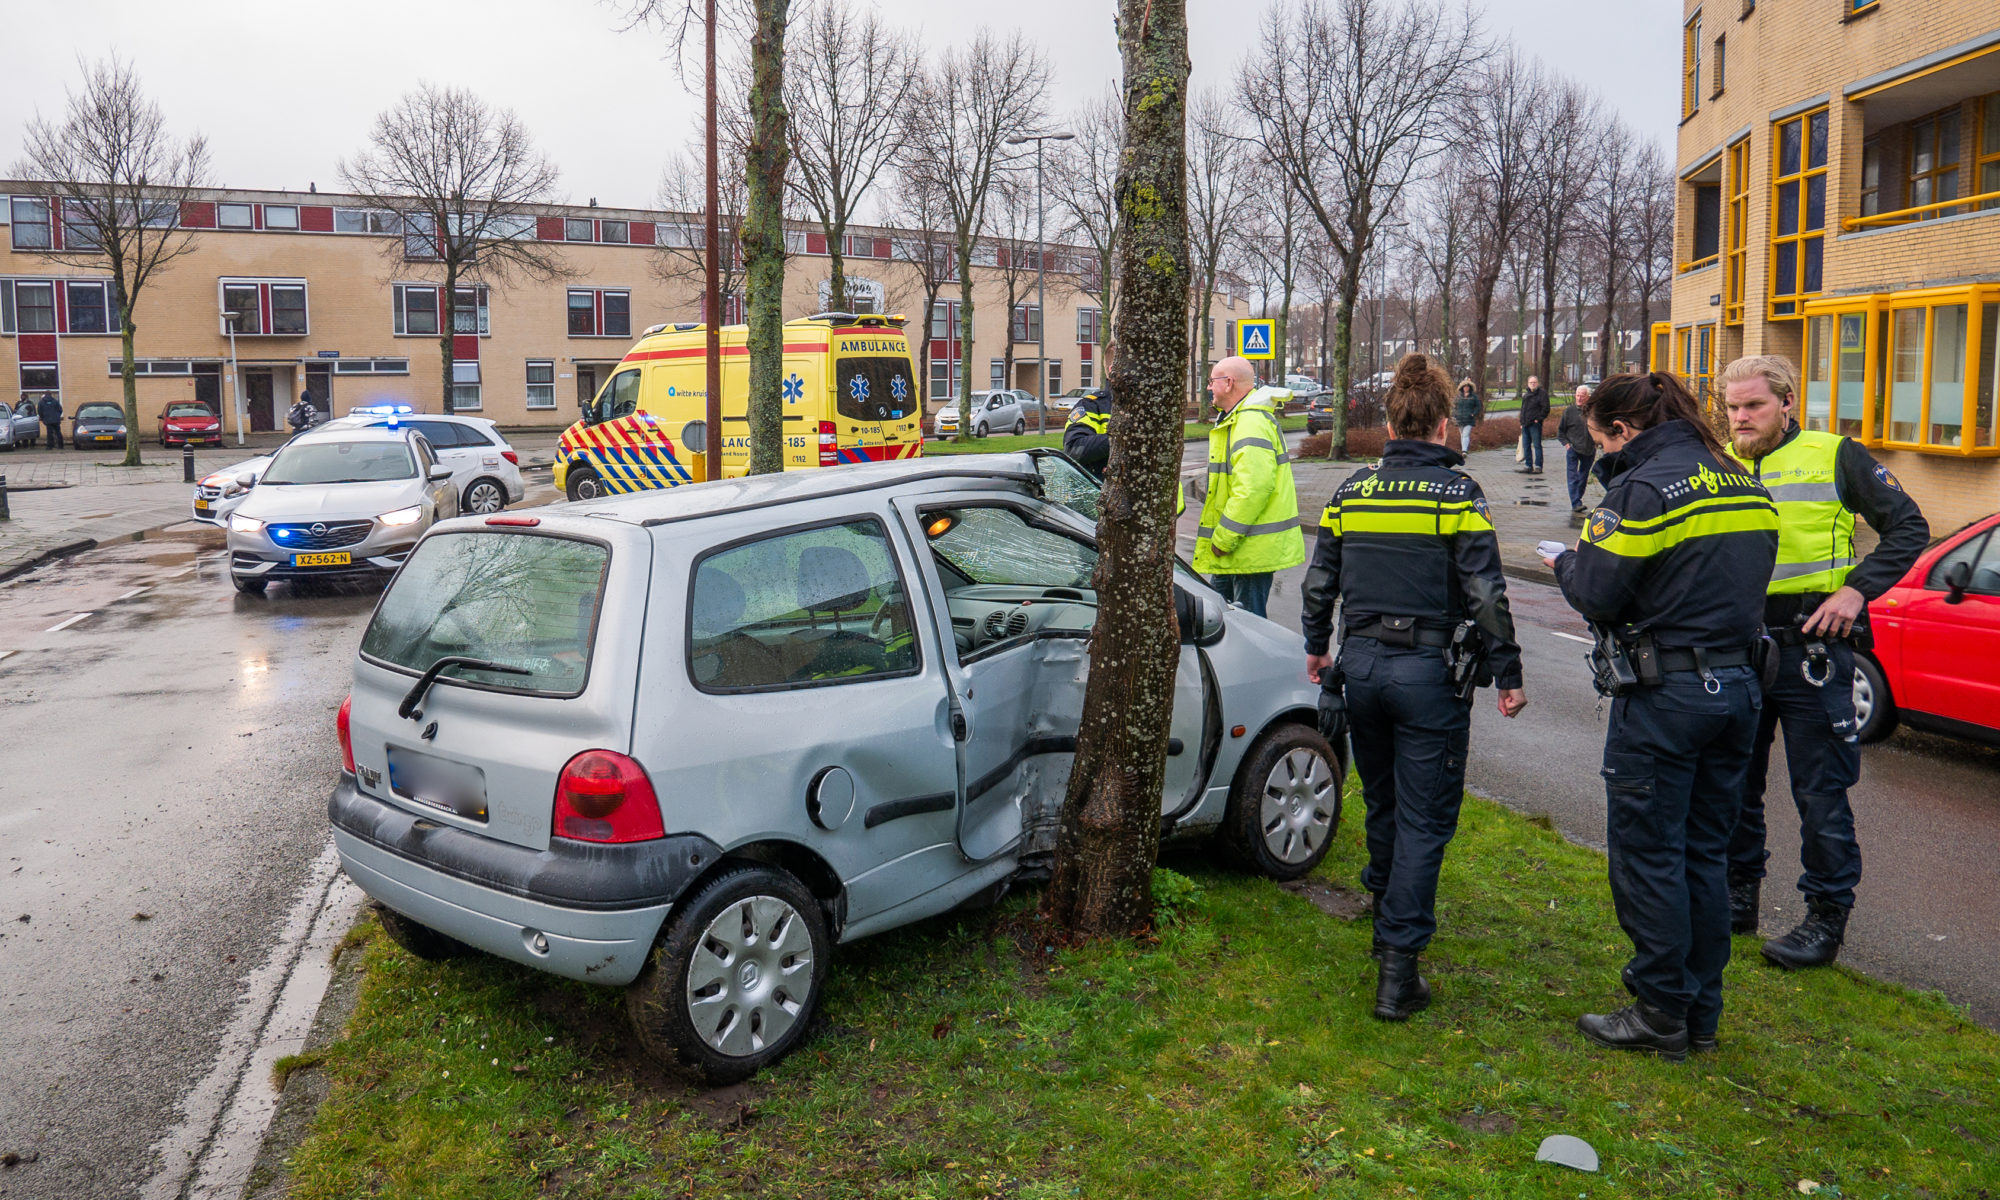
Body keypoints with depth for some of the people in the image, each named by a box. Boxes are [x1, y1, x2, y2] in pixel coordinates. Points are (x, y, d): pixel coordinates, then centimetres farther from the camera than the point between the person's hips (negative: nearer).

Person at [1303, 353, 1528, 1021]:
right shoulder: (1456, 492, -8)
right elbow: (1486, 595, -12)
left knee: (1382, 801, 23)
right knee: (1425, 819, 0)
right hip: (1428, 670, -5)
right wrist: (1508, 675, -5)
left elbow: (1320, 583, 11)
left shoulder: (1350, 491, 6)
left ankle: (1387, 905, 45)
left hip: (1360, 664, 5)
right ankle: (1398, 965, -4)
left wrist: (1316, 648, 26)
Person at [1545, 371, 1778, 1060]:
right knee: (1705, 854, 15)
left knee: (1647, 854, 2)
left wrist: (1566, 562, 5)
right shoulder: (1745, 485, 13)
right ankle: (1702, 1013, 24)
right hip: (1737, 687, 9)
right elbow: (1716, 578, 16)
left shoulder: (1643, 488, -13)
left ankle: (1662, 1014, 10)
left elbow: (1598, 595, -16)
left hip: (1664, 694, -8)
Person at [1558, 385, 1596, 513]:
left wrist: (1596, 443, 5)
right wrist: (1566, 443, -5)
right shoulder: (1569, 411, -3)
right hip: (1573, 450, -2)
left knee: (1583, 477, 13)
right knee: (1573, 478, -8)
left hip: (1589, 451, 2)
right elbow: (1560, 430, 5)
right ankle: (1575, 504, -11)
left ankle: (1578, 499, 26)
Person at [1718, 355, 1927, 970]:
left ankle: (1827, 918, 14)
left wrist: (1856, 590, -12)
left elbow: (1908, 528, 0)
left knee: (1820, 792, 2)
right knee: (1732, 781, 13)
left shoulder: (1834, 456, -2)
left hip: (1811, 648, -4)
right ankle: (1737, 896, 28)